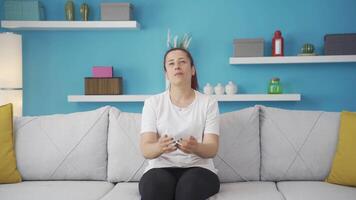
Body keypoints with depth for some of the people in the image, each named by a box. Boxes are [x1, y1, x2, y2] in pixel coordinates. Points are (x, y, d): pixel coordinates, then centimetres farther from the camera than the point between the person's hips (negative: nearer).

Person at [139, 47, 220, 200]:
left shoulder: (208, 103, 3)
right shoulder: (152, 103, 4)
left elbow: (212, 149, -6)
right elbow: (146, 150, -6)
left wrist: (195, 147, -30)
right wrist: (160, 147, -31)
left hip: (198, 168, 0)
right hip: (161, 168, 0)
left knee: (190, 184, -34)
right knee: (156, 184, -34)